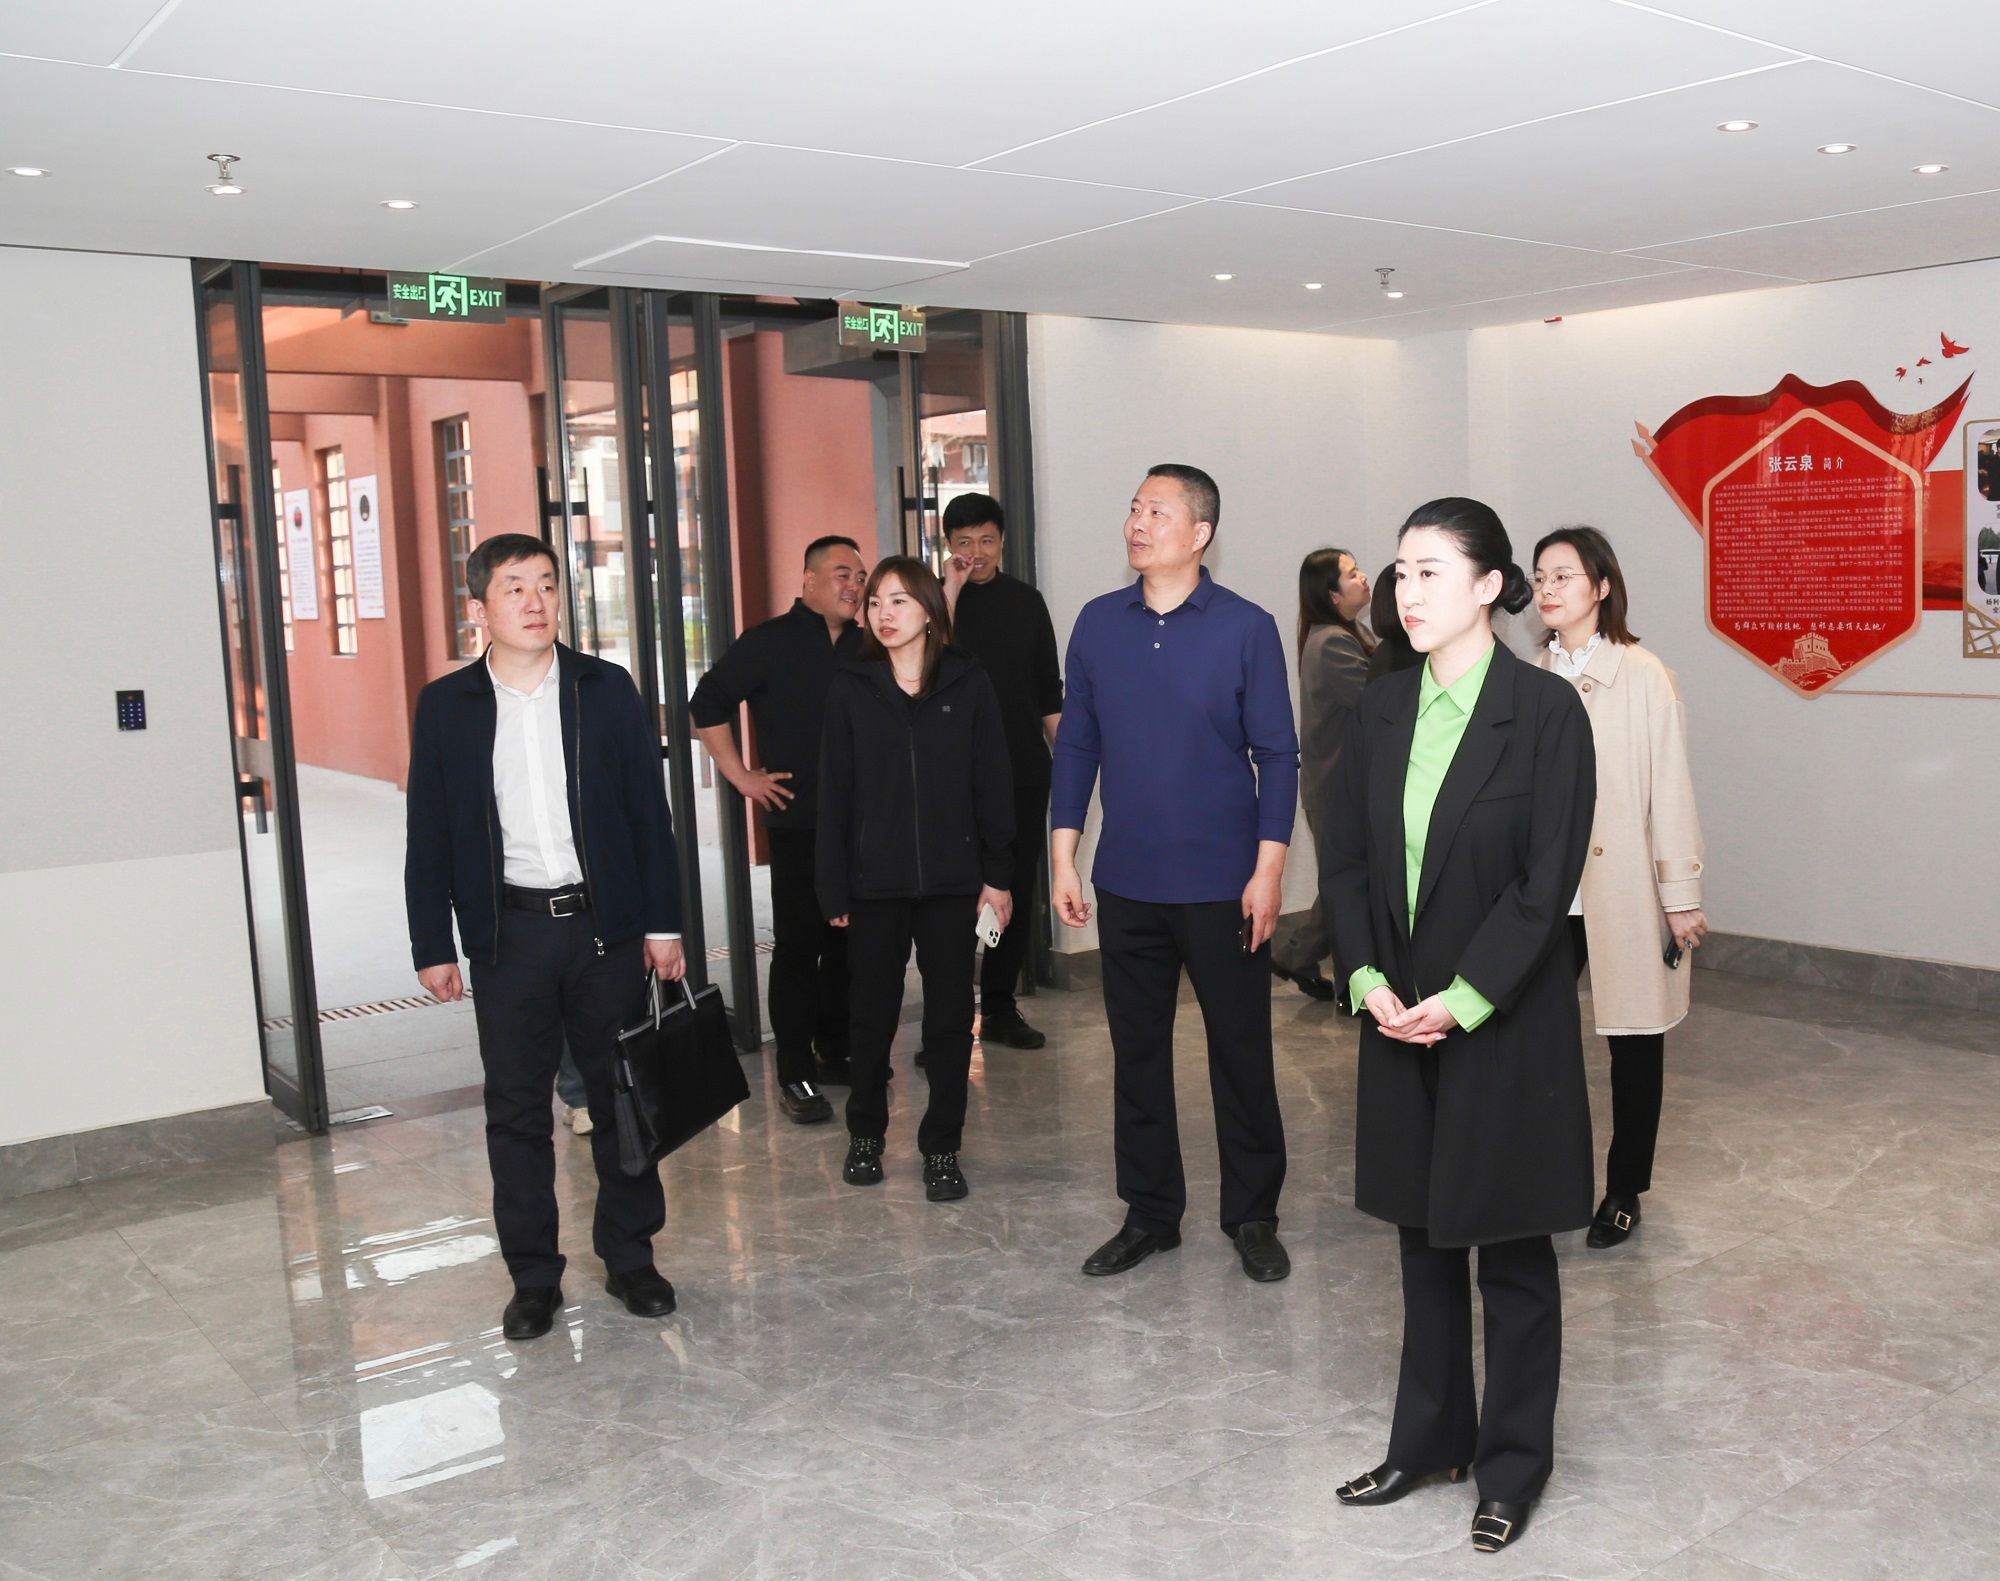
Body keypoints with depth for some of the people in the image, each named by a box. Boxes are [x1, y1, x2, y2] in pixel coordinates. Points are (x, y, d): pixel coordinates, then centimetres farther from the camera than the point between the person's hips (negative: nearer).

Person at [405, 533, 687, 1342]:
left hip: (605, 923, 0)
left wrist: (663, 922, -1)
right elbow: (429, 835, 3)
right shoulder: (446, 705, 1)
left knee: (621, 1093, 9)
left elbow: (649, 811, 3)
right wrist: (433, 946, 0)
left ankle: (630, 1256, 24)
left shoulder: (607, 689, 1)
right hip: (508, 933, 0)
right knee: (516, 1108, 6)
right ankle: (533, 1277, 19)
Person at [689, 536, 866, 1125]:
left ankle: (837, 1053, 25)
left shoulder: (866, 647, 10)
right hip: (798, 822, -5)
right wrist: (742, 776, -6)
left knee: (848, 940, 11)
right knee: (798, 945, -1)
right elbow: (707, 707, -4)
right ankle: (795, 1075, 5)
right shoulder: (769, 643, -5)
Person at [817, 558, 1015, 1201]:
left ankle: (942, 1147, 18)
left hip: (951, 879, 0)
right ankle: (865, 1133, 29)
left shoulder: (968, 685, -1)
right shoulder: (851, 688, 1)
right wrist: (834, 888, -1)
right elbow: (835, 793, 1)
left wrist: (998, 874, -2)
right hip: (875, 881, 0)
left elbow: (993, 785, 1)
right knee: (872, 1011, 10)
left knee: (950, 1015, 6)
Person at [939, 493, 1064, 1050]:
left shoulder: (1025, 601, 8)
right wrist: (951, 592, -20)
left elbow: (1049, 692, 13)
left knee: (1017, 893, 9)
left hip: (1024, 773, 4)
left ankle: (1000, 1008, 21)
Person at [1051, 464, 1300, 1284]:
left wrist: (1268, 869, -10)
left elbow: (1277, 754, -5)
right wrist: (1063, 858, 3)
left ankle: (1253, 1216, 23)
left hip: (1223, 885, -3)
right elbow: (1075, 745, 7)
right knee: (1137, 1052, 12)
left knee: (1241, 1053, 7)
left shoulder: (1246, 628, -6)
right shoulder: (1098, 624, 3)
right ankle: (1148, 1213, 26)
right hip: (1126, 883, 3)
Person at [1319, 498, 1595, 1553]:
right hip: (1401, 1018, 5)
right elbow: (1343, 855, 4)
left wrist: (1462, 1000, -17)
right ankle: (1428, 1440, 33)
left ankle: (1512, 1466, 27)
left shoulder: (1545, 710, -12)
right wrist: (1368, 980, -8)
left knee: (1511, 1252, 10)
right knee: (1424, 1239, 17)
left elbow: (1547, 881, -15)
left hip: (1505, 1022, -5)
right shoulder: (1384, 709, 4)